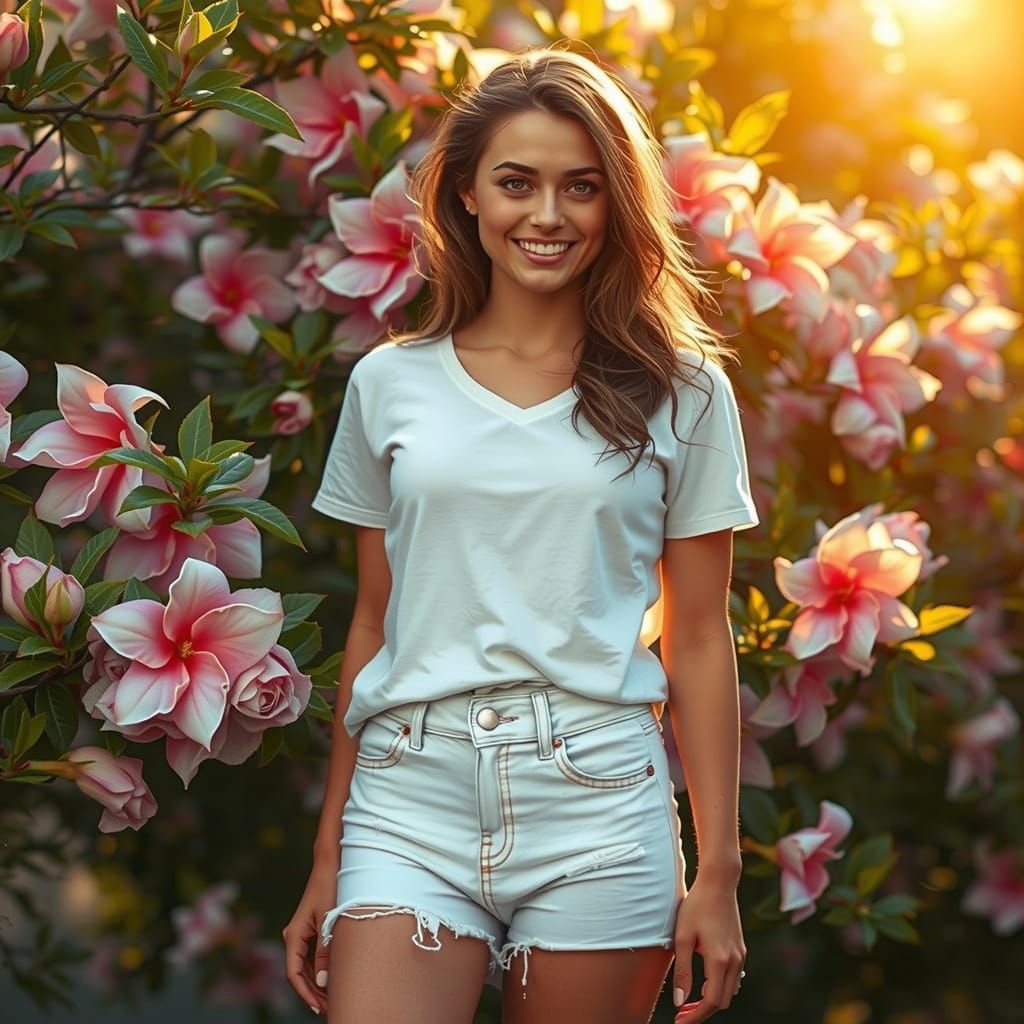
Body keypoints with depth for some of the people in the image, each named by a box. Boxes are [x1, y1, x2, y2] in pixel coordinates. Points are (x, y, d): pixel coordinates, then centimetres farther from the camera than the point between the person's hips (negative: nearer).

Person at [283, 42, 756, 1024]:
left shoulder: (679, 391, 4)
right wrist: (328, 859, 11)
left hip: (596, 802, -1)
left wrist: (716, 875, 1)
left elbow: (698, 643, 4)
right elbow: (372, 628, 12)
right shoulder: (389, 383, 8)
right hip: (412, 796, 1)